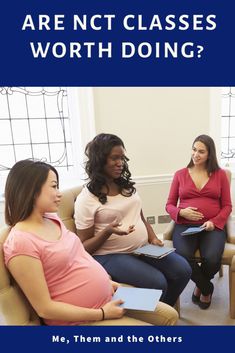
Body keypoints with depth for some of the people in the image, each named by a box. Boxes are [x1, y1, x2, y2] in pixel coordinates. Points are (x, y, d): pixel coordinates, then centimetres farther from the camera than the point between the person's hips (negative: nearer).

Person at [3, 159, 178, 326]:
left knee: (170, 316, 11)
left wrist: (106, 281, 4)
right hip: (81, 320, -7)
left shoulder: (53, 219, 2)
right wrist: (102, 314, -16)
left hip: (108, 298, 7)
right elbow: (45, 308, -20)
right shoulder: (21, 242, -22)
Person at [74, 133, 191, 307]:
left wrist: (153, 238, 0)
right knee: (157, 282, -23)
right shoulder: (86, 199, -12)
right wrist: (108, 231, -26)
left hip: (143, 248, 7)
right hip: (111, 255, -6)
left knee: (183, 270, -5)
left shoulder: (127, 186, 8)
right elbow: (85, 247, -9)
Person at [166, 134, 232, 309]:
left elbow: (227, 206, 7)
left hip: (212, 226, 0)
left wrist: (214, 222, -10)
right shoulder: (180, 174, 8)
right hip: (185, 225, 0)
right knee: (183, 257, -28)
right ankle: (207, 288, 8)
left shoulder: (220, 174, 8)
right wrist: (181, 212, -12)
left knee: (212, 259, -27)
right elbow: (170, 205, 9)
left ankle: (200, 286, 14)